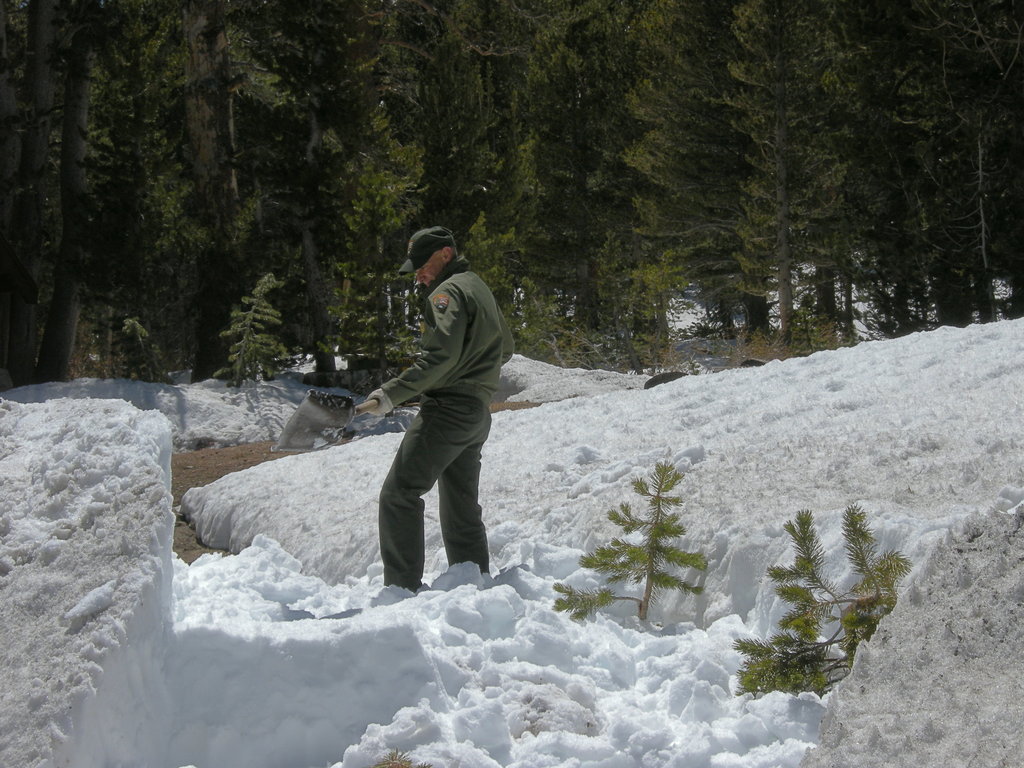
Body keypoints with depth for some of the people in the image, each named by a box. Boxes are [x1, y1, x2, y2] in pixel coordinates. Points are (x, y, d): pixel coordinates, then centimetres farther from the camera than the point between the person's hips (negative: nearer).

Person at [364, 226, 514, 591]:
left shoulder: (448, 292, -10)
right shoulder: (479, 288, 21)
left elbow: (441, 354, -24)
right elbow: (504, 349, 31)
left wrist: (393, 392, -29)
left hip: (448, 407, -10)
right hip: (478, 413, 10)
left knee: (399, 493, -12)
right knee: (462, 506, 14)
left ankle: (403, 586, -17)